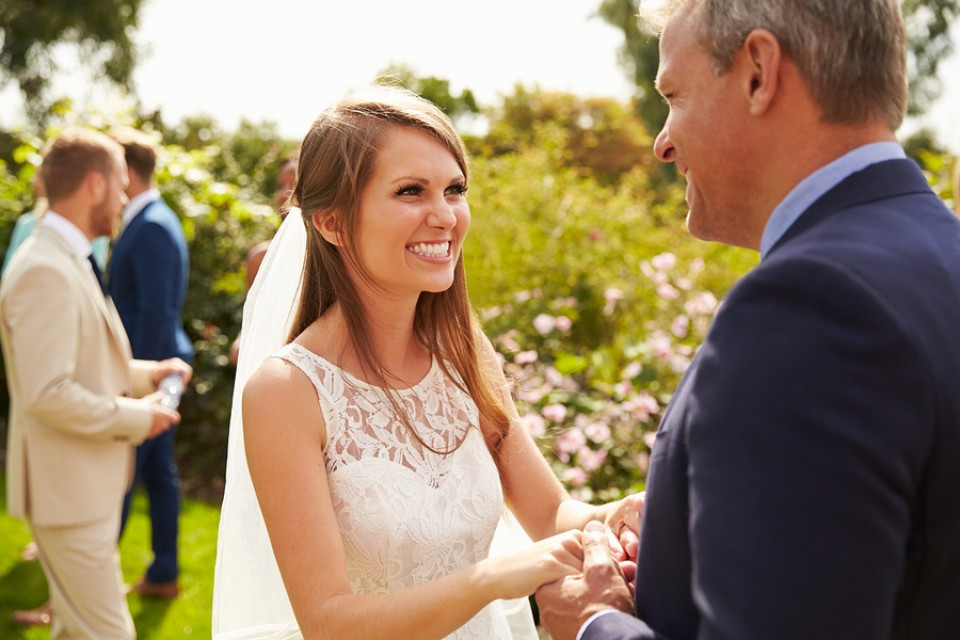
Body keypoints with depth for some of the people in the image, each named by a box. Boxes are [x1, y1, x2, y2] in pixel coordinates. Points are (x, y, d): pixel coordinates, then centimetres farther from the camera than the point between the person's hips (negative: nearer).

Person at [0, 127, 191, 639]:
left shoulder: (69, 261, 12)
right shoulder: (45, 271, -22)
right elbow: (47, 394, -28)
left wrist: (142, 373, 9)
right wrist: (135, 417, -18)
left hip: (86, 482, 11)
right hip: (67, 486, -11)